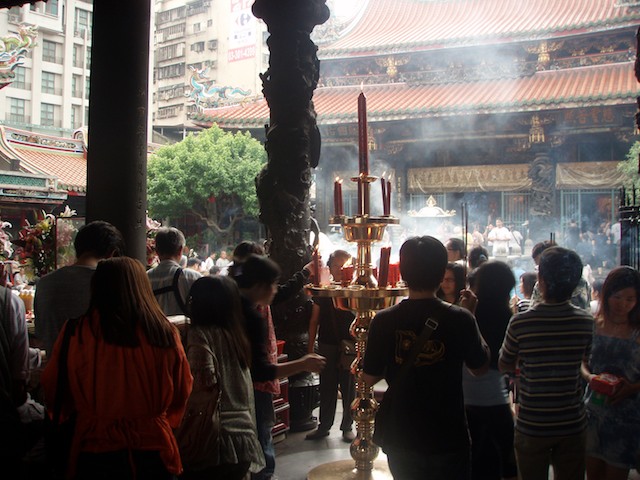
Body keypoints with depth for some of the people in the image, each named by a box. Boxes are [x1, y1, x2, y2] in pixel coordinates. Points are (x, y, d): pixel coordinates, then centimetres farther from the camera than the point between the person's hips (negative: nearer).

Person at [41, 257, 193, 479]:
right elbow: (182, 393, 3)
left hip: (95, 453, -1)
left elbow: (52, 390, 1)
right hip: (153, 452, 1)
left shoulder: (77, 331, -13)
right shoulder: (164, 332, -11)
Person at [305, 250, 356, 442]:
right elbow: (314, 321, 8)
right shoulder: (323, 292, 4)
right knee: (327, 388, 10)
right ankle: (324, 426, 23)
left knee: (348, 388, 6)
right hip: (326, 346, 2)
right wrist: (310, 348, 5)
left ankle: (347, 427, 20)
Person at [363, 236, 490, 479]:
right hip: (448, 440, -1)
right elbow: (480, 367, 2)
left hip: (401, 441, 2)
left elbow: (369, 379, -3)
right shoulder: (460, 319, -15)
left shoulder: (384, 321, -13)